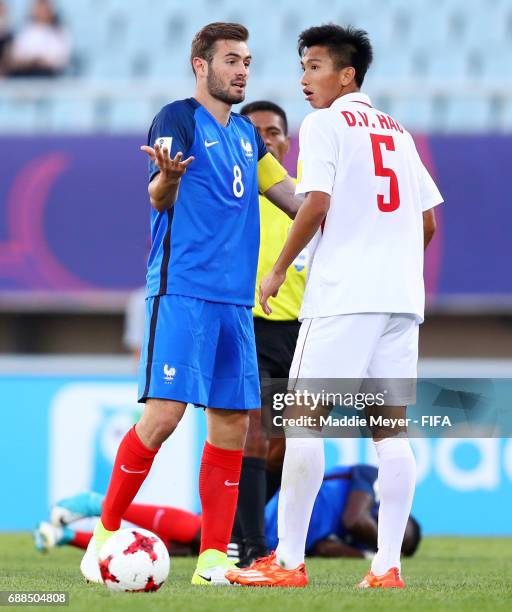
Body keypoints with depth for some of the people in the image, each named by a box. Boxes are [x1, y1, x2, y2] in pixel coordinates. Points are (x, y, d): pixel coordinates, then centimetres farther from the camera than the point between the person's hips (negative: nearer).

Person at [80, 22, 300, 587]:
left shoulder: (246, 134, 18)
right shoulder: (179, 118, -3)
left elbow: (293, 198, 24)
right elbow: (159, 198, -13)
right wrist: (167, 175, -36)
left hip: (235, 300, 7)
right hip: (182, 290, -7)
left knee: (233, 425, 3)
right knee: (164, 413, -15)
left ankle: (213, 559, 8)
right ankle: (105, 534, -2)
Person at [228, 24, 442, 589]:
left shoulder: (324, 124, -1)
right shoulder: (397, 132, 20)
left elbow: (317, 202, -12)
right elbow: (429, 219, 18)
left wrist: (278, 270, -3)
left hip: (341, 294, -6)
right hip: (402, 296, 7)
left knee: (302, 419, -2)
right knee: (391, 428, 3)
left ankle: (288, 563, -3)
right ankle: (387, 568, -2)